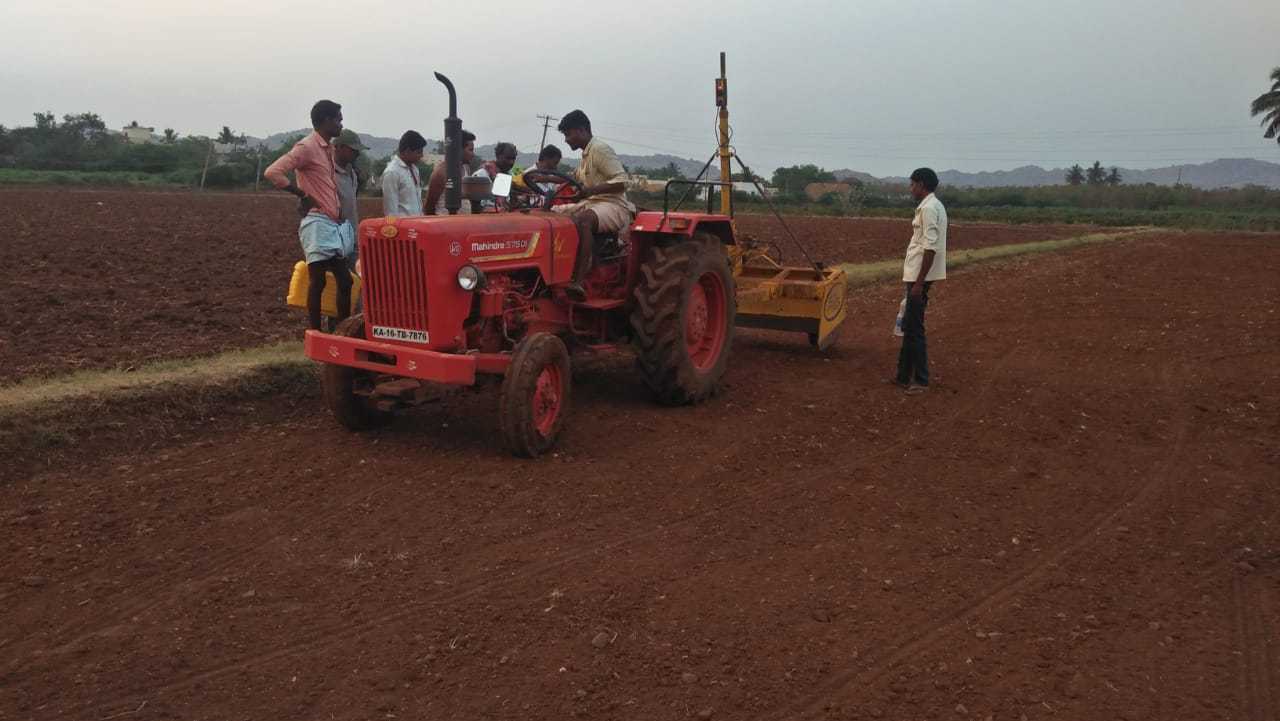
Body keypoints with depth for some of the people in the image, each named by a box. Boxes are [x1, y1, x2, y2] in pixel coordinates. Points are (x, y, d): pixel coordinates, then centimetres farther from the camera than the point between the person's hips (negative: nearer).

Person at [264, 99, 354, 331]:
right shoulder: (306, 147, -10)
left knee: (344, 281, 9)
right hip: (318, 224, -8)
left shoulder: (330, 149, 16)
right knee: (317, 282, -4)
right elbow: (273, 172, -19)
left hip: (335, 225, 9)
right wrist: (303, 195, -13)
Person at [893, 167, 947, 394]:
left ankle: (921, 380, 1)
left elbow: (930, 248, -22)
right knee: (910, 326, 15)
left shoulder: (929, 209, -16)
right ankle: (904, 375, 24)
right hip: (916, 274, 10)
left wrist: (919, 282, -22)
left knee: (914, 328, -5)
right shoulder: (933, 206, 15)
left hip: (920, 276, -10)